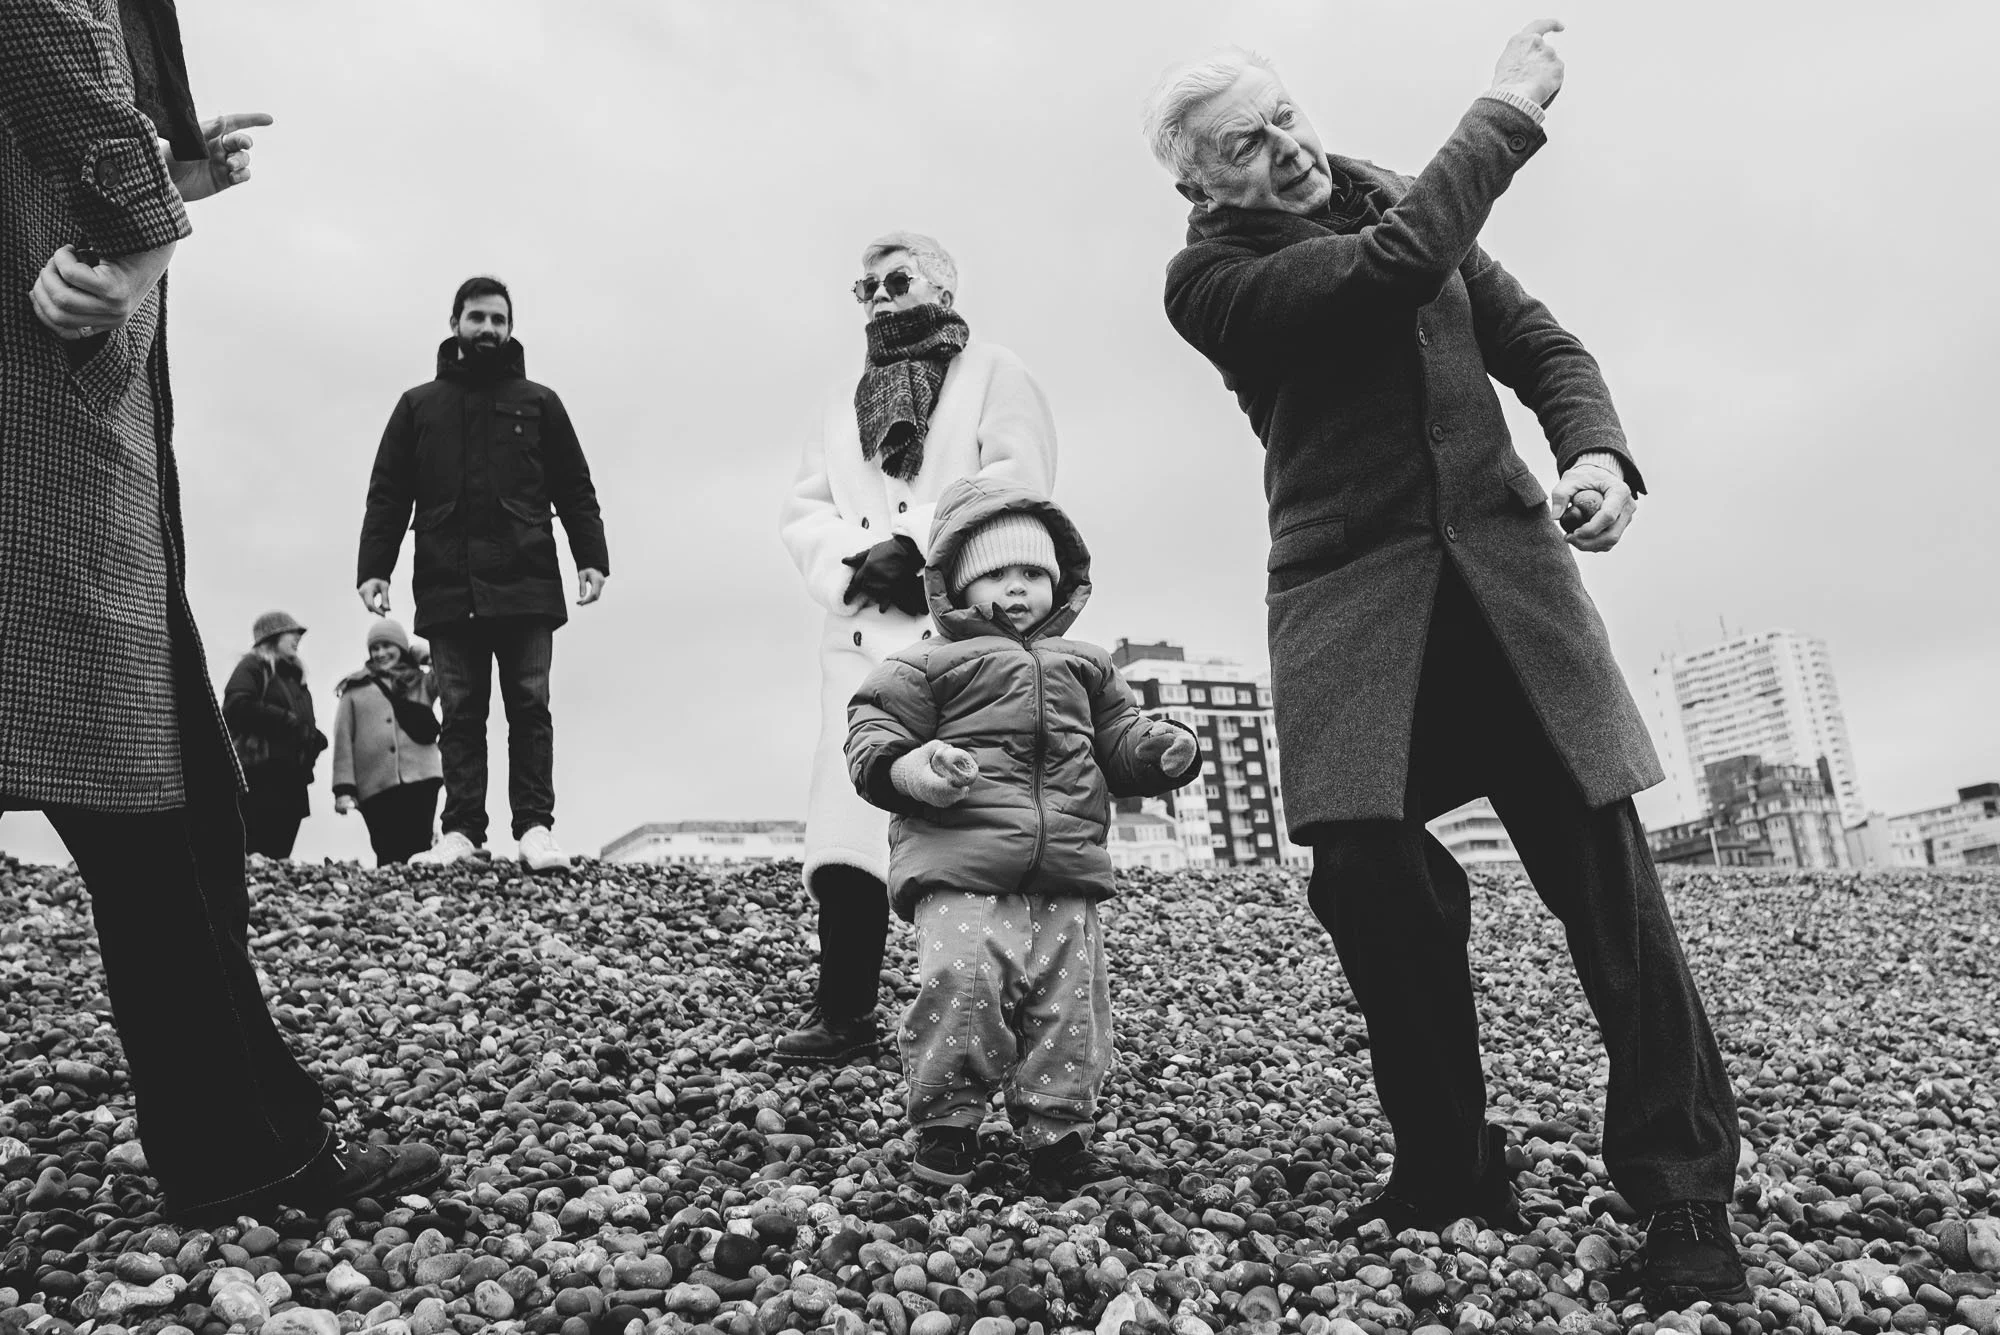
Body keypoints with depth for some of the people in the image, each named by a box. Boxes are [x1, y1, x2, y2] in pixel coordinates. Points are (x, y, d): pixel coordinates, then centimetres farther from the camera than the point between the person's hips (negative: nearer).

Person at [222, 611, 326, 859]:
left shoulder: (294, 675, 24)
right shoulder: (253, 666, 0)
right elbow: (237, 706, -17)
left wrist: (314, 736, 7)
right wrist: (286, 720, -16)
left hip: (292, 782, 8)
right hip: (261, 778, -8)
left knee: (279, 857, 7)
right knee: (257, 860, -12)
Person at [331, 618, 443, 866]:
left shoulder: (422, 683, 18)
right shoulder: (355, 690, 16)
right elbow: (343, 742, 9)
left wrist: (422, 655, 12)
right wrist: (344, 788, -1)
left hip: (420, 780, 0)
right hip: (375, 787, 0)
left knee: (418, 854, -7)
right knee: (388, 856, -7)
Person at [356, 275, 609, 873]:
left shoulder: (540, 403, 14)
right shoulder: (418, 406, 16)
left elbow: (575, 490, 9)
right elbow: (387, 495, 12)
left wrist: (591, 558, -3)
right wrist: (373, 569, 2)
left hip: (526, 586, -1)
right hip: (447, 589, 1)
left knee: (529, 707, -3)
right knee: (460, 712, 2)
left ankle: (535, 827, -4)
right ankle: (461, 830, 3)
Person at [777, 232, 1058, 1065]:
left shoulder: (994, 374, 11)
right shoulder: (843, 410, 26)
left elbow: (1017, 478, -6)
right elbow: (802, 512, 14)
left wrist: (912, 542, -14)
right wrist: (860, 557, -8)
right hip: (862, 633, 5)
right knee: (846, 824, -3)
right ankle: (843, 1014, 2)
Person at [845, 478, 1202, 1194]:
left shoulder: (1084, 666, 23)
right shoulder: (925, 665, 8)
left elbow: (1120, 738, 25)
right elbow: (872, 735, 2)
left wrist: (1164, 748, 3)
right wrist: (910, 767, -19)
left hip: (1067, 873, 5)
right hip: (960, 868, -4)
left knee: (1072, 1000, 1)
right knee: (960, 977, -21)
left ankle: (1058, 1136, 17)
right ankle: (944, 1124, 1)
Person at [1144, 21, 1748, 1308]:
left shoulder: (1405, 201, 17)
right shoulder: (1210, 278, -1)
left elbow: (1541, 344, 16)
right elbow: (1395, 266, -16)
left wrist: (1599, 450, -4)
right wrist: (1510, 109, -7)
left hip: (1507, 560, 4)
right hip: (1350, 589, -3)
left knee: (1602, 865, -6)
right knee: (1371, 874, -14)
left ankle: (1686, 1196, 4)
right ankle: (1449, 1173, 7)